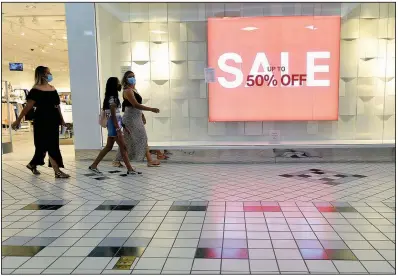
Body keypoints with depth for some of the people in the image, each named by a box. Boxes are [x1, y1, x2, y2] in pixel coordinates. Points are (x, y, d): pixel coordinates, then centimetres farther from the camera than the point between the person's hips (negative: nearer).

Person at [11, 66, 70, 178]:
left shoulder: (53, 88, 12)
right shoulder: (36, 90, -9)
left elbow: (57, 105, 18)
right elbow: (28, 107, -10)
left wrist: (61, 119, 21)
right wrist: (18, 120, -11)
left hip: (53, 120, 8)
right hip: (42, 121, -7)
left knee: (44, 145, 15)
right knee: (51, 146, -8)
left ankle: (32, 164, 35)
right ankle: (57, 171, -6)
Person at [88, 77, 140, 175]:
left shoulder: (113, 98, 14)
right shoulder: (112, 99, -15)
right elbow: (113, 116, -19)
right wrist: (118, 130, -21)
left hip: (115, 124, 10)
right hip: (114, 125, -10)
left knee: (108, 147, 14)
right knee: (123, 147, -5)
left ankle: (94, 165, 20)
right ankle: (130, 169, 0)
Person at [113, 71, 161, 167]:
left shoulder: (134, 89, 15)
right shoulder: (128, 91, -15)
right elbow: (136, 105, -25)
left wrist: (142, 115, 18)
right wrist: (151, 109, -27)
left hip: (137, 118, 10)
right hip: (131, 118, -10)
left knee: (143, 139, 7)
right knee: (128, 141, -3)